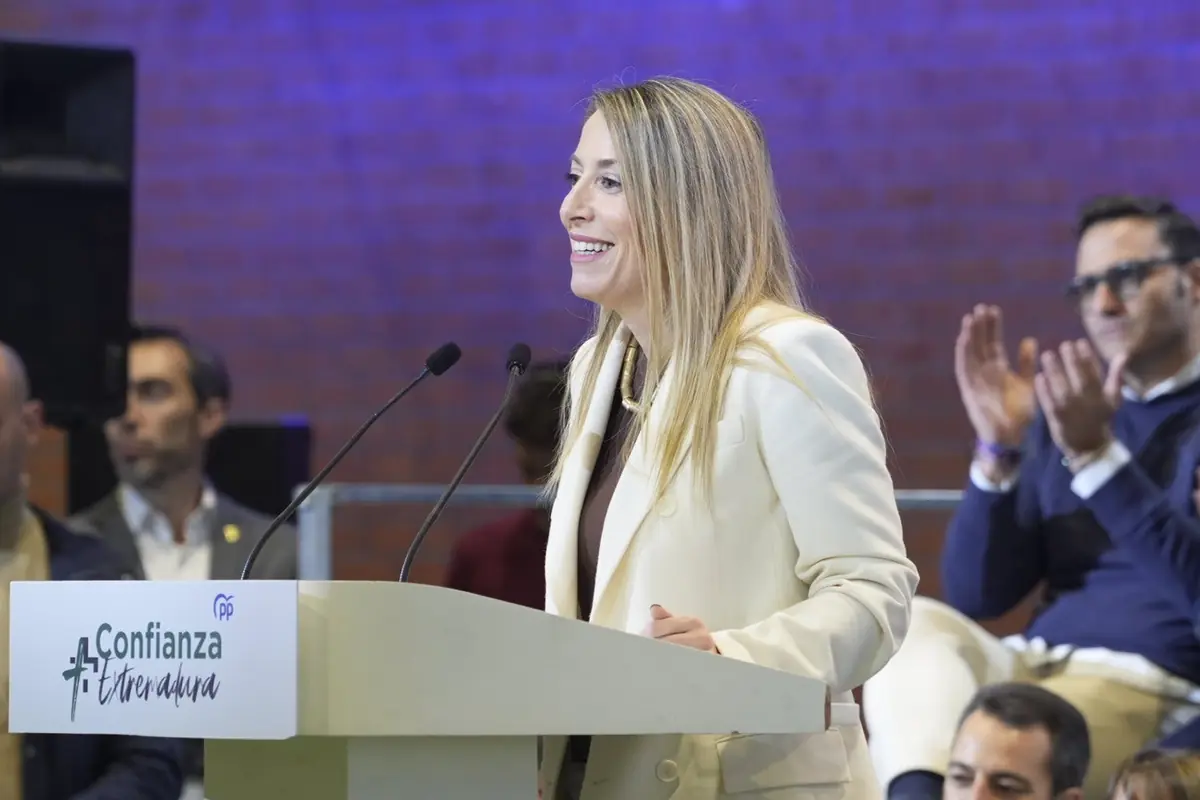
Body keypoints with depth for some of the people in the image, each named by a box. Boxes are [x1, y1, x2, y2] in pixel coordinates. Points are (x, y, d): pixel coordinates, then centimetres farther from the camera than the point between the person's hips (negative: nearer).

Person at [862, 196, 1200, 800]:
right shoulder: (1068, 410, 18)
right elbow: (975, 596, 11)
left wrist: (1096, 456, -22)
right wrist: (999, 450, -3)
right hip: (1033, 665, 5)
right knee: (915, 621, -26)